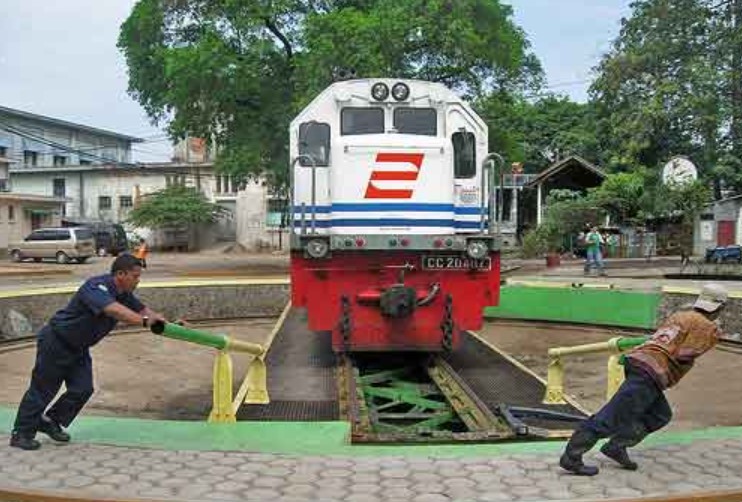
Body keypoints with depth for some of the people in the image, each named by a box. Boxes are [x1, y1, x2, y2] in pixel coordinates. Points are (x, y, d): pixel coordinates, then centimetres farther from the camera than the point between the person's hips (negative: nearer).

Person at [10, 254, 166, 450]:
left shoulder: (124, 294, -3)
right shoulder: (96, 287, -32)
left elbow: (143, 310, -2)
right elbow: (113, 310, -49)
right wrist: (144, 320, -59)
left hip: (78, 347, 8)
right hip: (55, 342, -8)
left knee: (83, 389, 3)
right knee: (42, 389, 3)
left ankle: (50, 422, 24)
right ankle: (21, 433, 19)